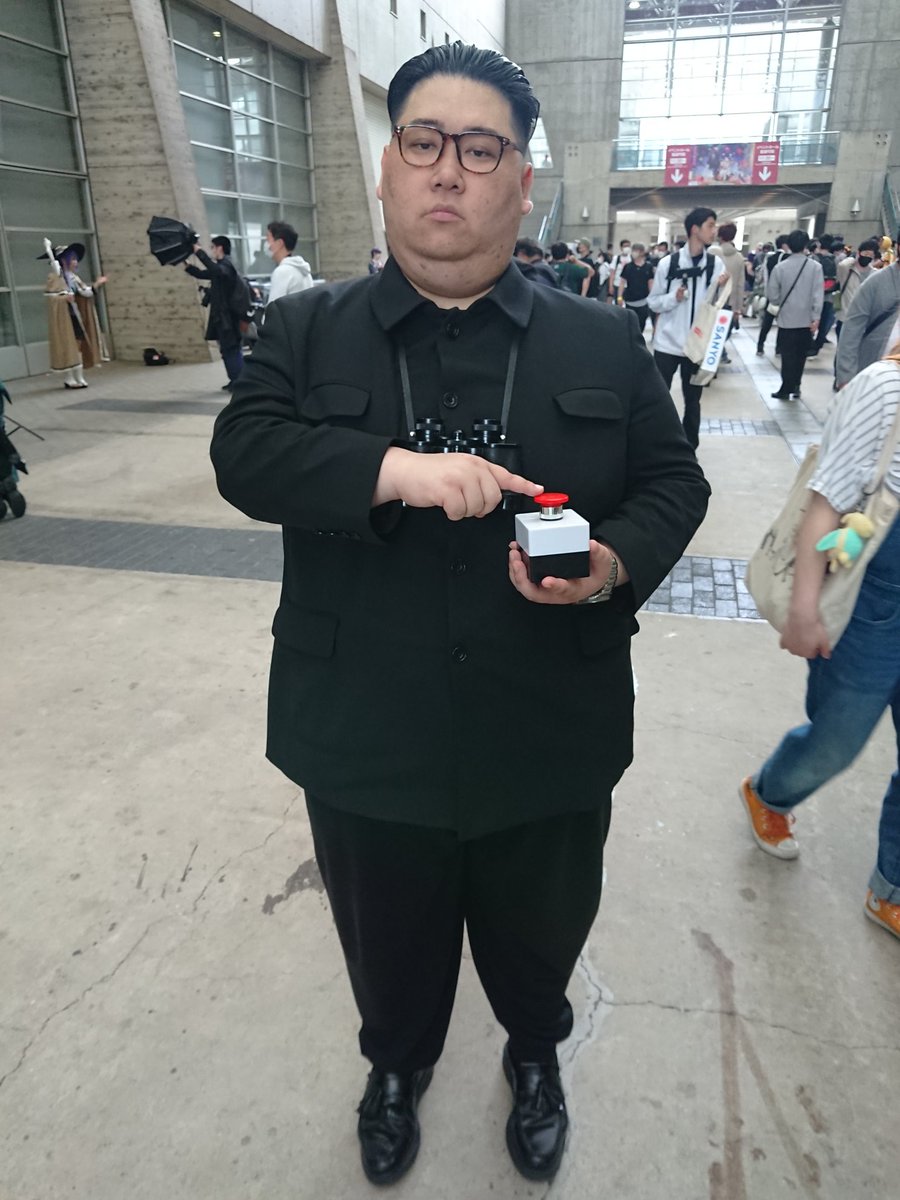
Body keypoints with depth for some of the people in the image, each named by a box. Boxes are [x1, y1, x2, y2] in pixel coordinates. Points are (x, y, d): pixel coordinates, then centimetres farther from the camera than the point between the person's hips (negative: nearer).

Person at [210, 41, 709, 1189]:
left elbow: (672, 480, 3)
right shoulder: (304, 330, 1)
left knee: (539, 934, 25)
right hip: (366, 746, 0)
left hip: (550, 746, 1)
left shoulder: (605, 341, 1)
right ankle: (398, 1063, 59)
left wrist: (614, 563, -19)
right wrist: (399, 469, -29)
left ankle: (536, 1055, 60)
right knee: (389, 939, 25)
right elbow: (244, 452, -13)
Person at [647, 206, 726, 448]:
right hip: (668, 343, -2)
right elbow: (653, 302, 0)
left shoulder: (715, 264, 2)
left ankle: (689, 448, 21)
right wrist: (674, 297, -17)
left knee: (692, 399, 10)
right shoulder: (668, 263, -4)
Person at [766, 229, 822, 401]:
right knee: (801, 355, 14)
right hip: (807, 319, 1)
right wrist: (816, 317, -7)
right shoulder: (815, 266, -7)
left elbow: (772, 295, -5)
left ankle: (787, 388, 7)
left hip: (787, 319, -1)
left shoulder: (780, 267, -7)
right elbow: (818, 294, -11)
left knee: (788, 355, 6)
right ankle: (795, 386, 16)